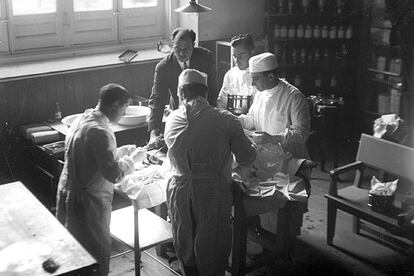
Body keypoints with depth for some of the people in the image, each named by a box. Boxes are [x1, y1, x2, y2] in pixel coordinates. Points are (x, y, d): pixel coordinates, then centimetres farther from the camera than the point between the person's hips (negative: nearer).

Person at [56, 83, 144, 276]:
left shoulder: (82, 120, 5)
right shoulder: (99, 132, -24)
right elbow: (114, 174, -26)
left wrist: (121, 151, 11)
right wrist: (133, 159, -10)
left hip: (68, 194, 9)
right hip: (88, 203, -9)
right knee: (98, 255, 5)